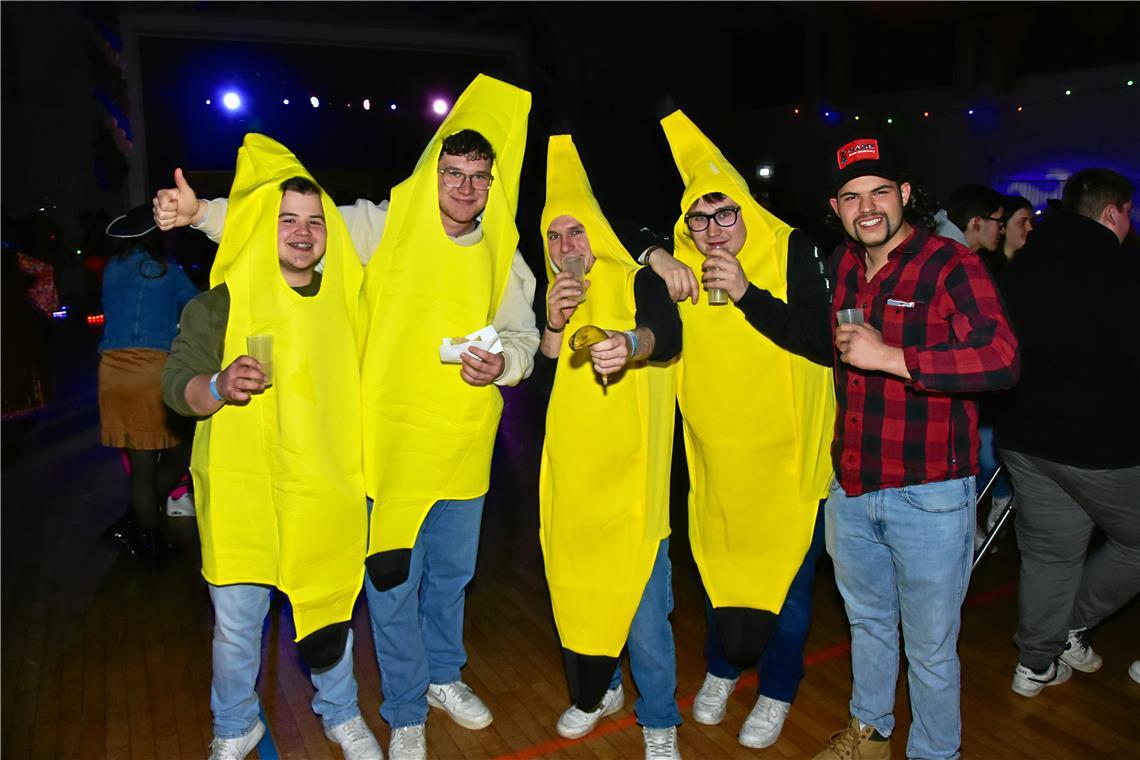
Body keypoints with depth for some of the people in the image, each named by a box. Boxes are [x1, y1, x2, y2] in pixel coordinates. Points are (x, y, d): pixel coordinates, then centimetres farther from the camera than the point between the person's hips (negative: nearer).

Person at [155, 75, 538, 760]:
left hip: (465, 444, 4)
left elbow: (523, 336, 11)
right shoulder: (382, 227, -6)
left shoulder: (504, 255, 4)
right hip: (393, 439, -3)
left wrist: (502, 363, -11)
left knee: (452, 572, 20)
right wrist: (203, 211, -20)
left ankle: (443, 676, 46)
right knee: (393, 580, 5)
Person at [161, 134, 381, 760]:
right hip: (242, 491, -2)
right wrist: (220, 387, -28)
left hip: (328, 491, 2)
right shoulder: (221, 303, -5)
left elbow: (363, 377, 18)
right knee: (236, 623, 6)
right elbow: (175, 384, -7)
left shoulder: (345, 299, 5)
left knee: (330, 608, 14)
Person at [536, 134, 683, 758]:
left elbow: (668, 336, -25)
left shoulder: (637, 282, -4)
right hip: (569, 472, 5)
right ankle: (598, 689, 40)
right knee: (577, 586, 16)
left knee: (641, 598, 0)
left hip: (629, 472, -5)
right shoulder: (549, 298, 11)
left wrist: (630, 344, -47)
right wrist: (554, 325, -14)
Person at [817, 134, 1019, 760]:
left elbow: (1001, 360, -26)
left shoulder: (950, 265, -13)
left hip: (928, 494, -6)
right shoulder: (839, 265, 7)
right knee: (866, 620, 24)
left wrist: (890, 357, -26)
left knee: (930, 644, 9)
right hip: (849, 486, 6)